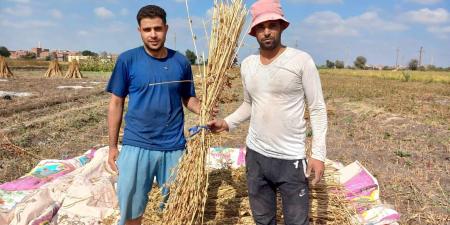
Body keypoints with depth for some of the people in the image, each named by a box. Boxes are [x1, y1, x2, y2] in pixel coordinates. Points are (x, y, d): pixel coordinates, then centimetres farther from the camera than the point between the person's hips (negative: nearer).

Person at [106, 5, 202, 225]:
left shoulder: (181, 62, 0)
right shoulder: (127, 60, -5)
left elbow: (189, 98, 8)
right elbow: (116, 103, 0)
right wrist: (112, 146, 0)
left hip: (174, 147, 2)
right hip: (135, 146, -1)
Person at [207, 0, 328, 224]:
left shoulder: (301, 60, -10)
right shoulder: (247, 64, 5)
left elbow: (317, 109, -8)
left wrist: (318, 153, -14)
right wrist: (226, 123, 2)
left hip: (291, 159, -4)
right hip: (255, 155, 5)